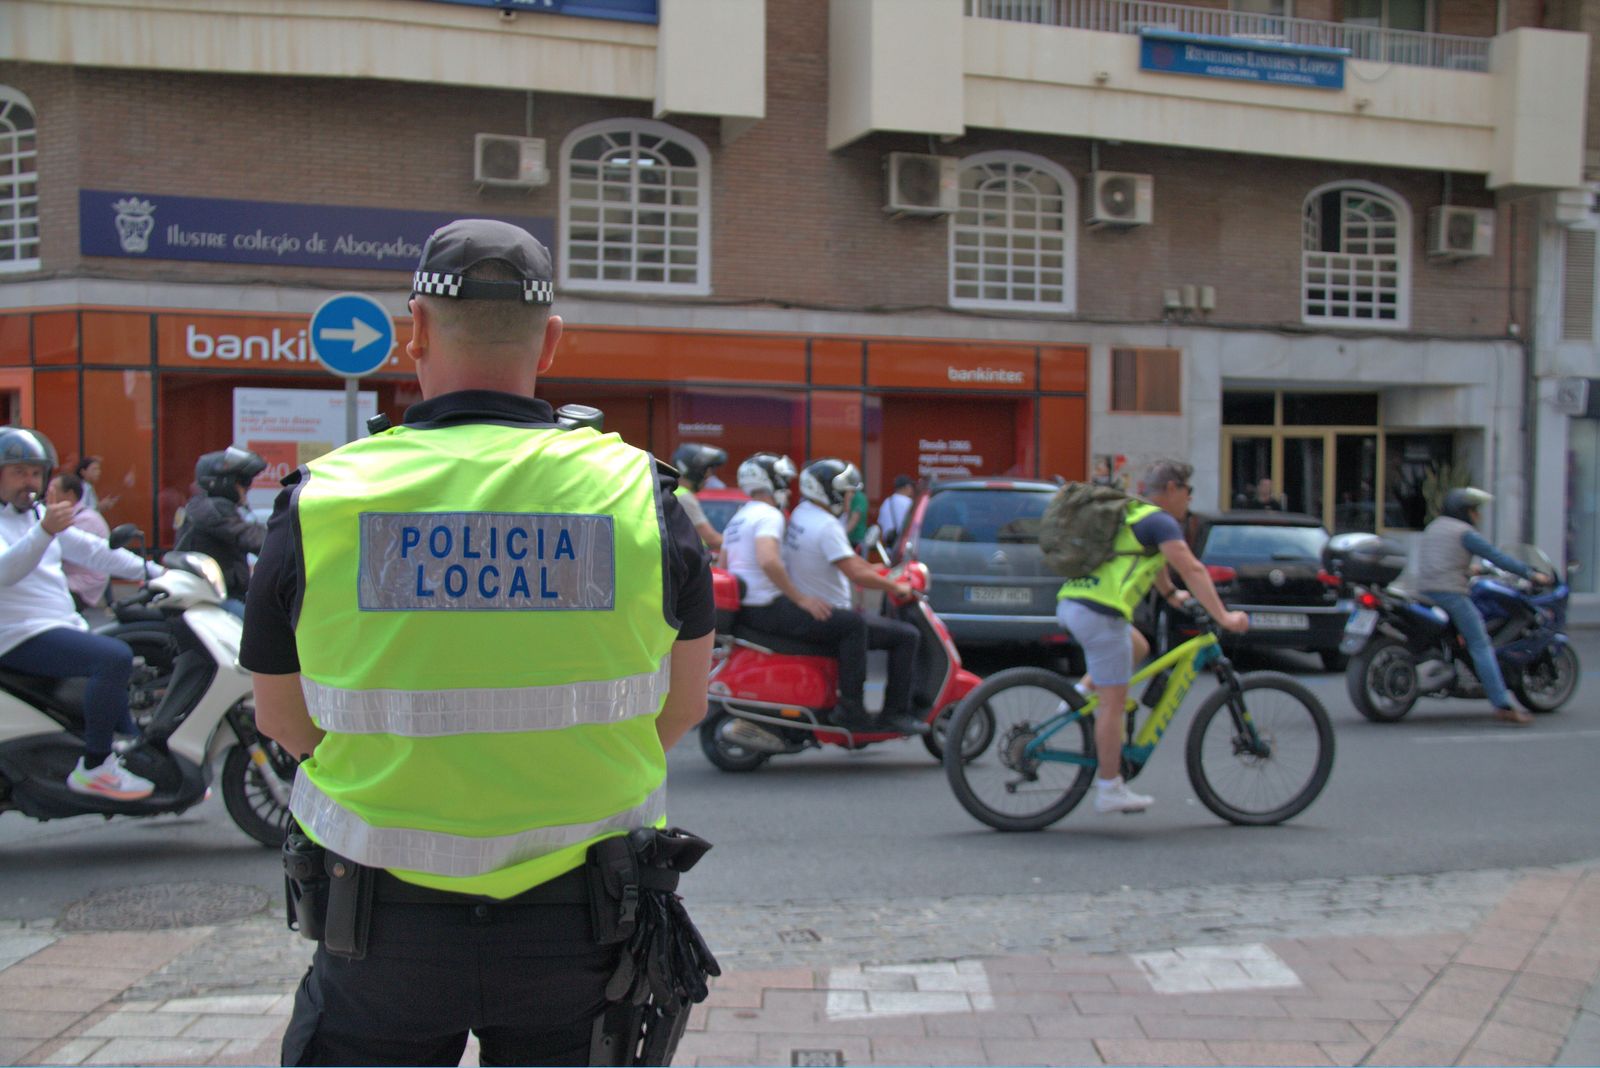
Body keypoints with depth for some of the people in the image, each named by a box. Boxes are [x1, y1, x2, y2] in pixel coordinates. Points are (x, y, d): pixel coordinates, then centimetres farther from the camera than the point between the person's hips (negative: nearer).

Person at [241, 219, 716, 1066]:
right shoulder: (639, 495, -9)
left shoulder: (319, 500, -10)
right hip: (581, 924, 1)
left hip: (381, 927, 0)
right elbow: (682, 708, 2)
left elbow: (283, 722, 3)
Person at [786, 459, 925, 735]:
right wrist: (894, 586, -12)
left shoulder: (800, 514, 9)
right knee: (906, 635, -6)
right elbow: (855, 573, -26)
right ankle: (896, 712, -5)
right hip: (828, 617, -10)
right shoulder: (826, 526, -21)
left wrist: (879, 574, 20)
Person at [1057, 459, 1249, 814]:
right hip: (1099, 612, -9)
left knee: (1138, 648, 29)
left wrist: (1171, 594, 50)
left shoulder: (1130, 514, 25)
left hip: (1069, 602, 9)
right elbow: (1192, 570, -11)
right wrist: (1223, 617, -10)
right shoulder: (1160, 521, -3)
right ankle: (1109, 790, 5)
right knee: (1114, 701, -1)